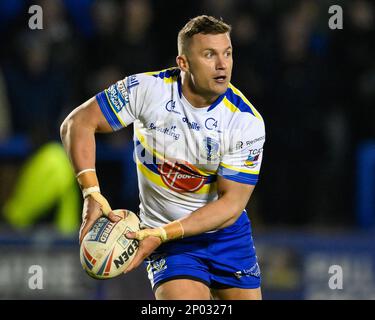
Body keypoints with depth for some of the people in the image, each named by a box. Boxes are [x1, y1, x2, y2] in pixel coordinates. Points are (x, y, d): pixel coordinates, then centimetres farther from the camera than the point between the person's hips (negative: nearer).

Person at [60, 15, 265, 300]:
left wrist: (162, 234, -29)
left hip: (227, 234, 2)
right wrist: (92, 195, -24)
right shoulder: (147, 89, -17)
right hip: (165, 237, -2)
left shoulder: (247, 122, -17)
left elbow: (231, 203, -18)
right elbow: (79, 123, -11)